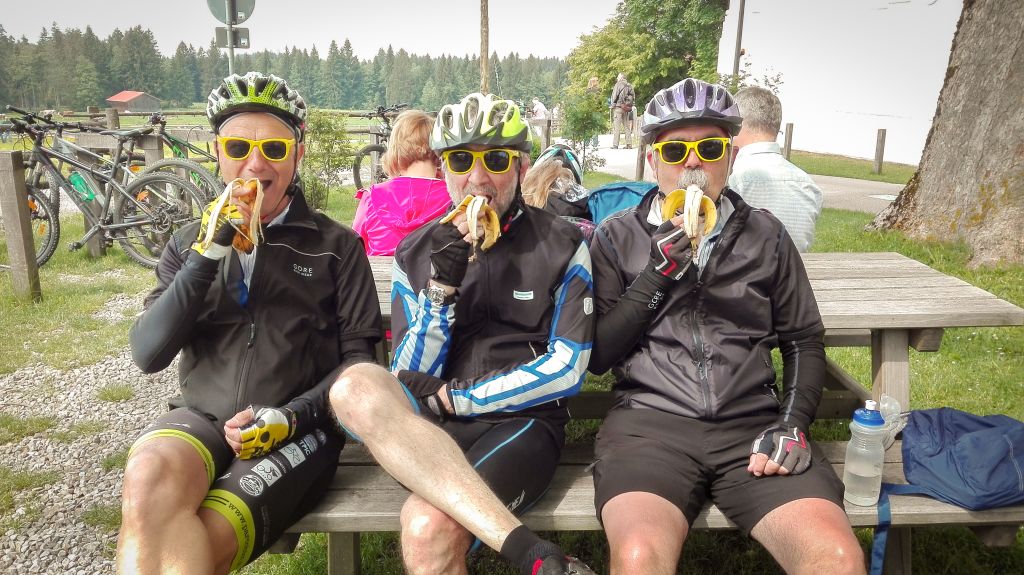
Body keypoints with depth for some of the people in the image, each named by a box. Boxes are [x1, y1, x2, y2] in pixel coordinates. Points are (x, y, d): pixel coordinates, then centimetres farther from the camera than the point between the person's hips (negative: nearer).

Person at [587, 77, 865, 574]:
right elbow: (595, 356, 3)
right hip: (649, 421, -2)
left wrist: (793, 423, 0)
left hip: (751, 424, 2)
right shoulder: (617, 237, 9)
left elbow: (803, 341, 17)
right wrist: (658, 274, -7)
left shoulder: (765, 235, 15)